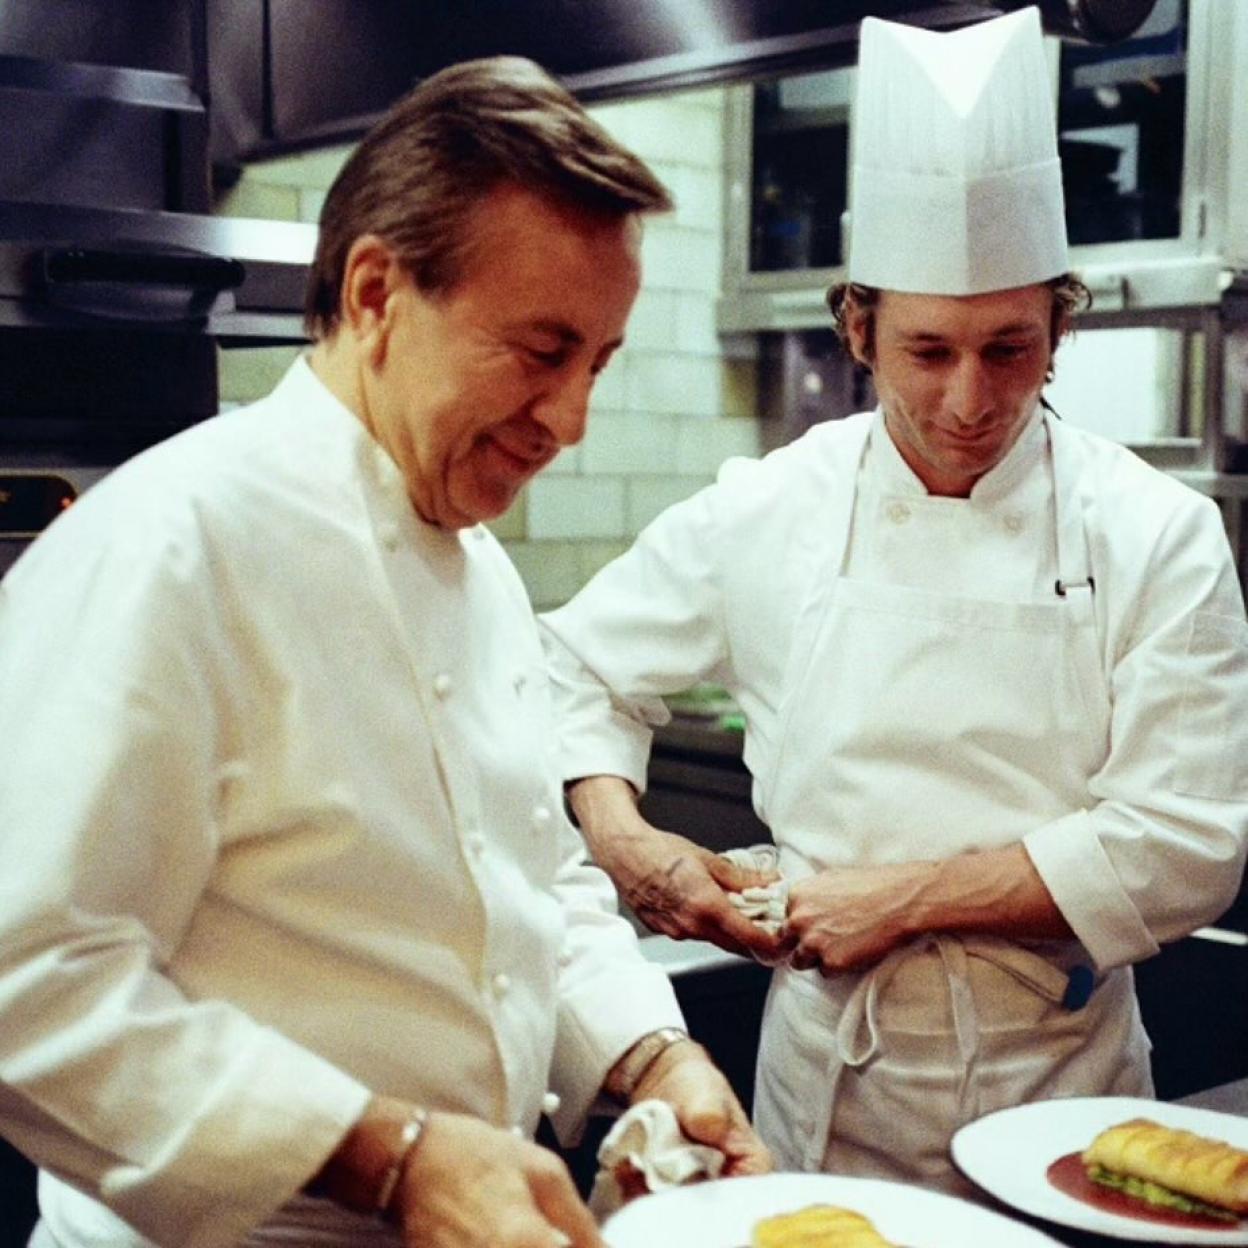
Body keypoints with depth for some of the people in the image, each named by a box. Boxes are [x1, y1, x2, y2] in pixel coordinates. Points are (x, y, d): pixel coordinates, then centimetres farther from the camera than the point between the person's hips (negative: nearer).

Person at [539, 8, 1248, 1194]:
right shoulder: (765, 514, -6)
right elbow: (580, 666, 6)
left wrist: (899, 896, -17)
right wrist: (625, 843, -11)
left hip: (1060, 1091, 0)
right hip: (831, 1087, 1)